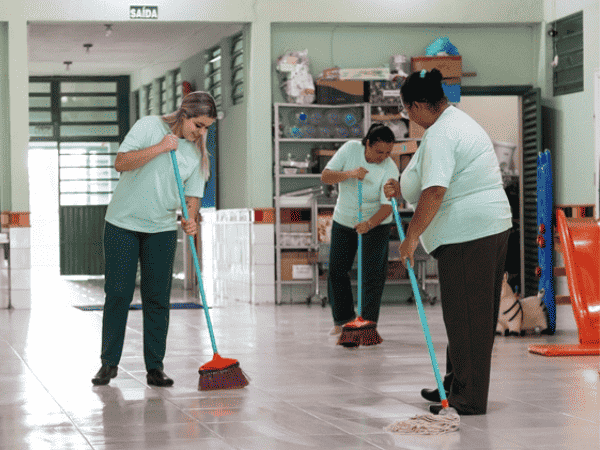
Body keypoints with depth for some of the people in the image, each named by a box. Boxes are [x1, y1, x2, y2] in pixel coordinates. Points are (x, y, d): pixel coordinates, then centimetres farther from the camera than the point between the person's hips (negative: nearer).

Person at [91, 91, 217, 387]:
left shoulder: (197, 154, 4)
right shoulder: (149, 127, -6)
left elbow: (192, 195, 2)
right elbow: (121, 163, -15)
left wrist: (191, 219, -19)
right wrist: (159, 148, -22)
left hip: (162, 229, 3)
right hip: (123, 224, -3)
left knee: (157, 298, 1)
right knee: (118, 293, -2)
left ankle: (155, 367, 6)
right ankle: (109, 362, 8)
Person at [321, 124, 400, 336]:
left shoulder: (390, 169, -23)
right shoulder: (350, 149, -16)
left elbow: (387, 205, -26)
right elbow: (325, 176, -17)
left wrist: (369, 224, -43)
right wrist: (349, 174, -34)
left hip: (375, 224, -3)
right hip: (343, 222, 3)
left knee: (373, 274, -9)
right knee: (336, 271, 5)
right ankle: (342, 320, 20)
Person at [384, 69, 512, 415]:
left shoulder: (440, 135, -15)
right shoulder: (461, 121, 19)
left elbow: (435, 192, -25)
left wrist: (412, 236, -20)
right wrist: (403, 189, 24)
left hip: (467, 235, -11)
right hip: (494, 227, 11)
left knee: (465, 317, -5)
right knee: (476, 314, 15)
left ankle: (469, 399, 0)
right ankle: (455, 386, 25)